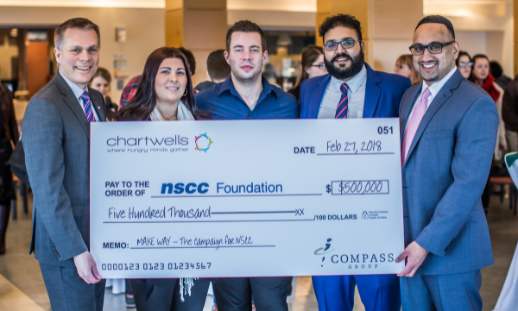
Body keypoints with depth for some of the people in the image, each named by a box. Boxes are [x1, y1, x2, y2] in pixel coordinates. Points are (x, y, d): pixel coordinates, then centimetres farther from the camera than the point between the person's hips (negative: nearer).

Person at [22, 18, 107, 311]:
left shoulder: (96, 99, 10)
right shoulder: (44, 106, -18)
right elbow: (47, 188, -21)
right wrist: (76, 251, -22)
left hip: (98, 239, 8)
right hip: (66, 245, -8)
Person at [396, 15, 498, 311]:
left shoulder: (476, 105, -14)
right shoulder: (410, 96, 12)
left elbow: (469, 183, -21)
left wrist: (428, 243, -22)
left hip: (449, 245, -7)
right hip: (408, 243, 7)